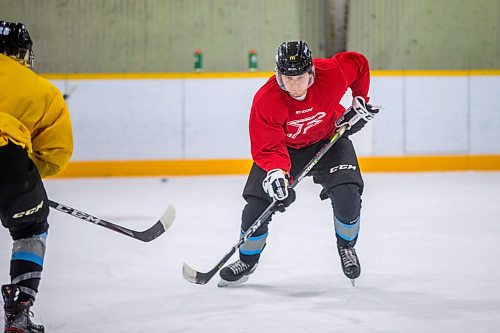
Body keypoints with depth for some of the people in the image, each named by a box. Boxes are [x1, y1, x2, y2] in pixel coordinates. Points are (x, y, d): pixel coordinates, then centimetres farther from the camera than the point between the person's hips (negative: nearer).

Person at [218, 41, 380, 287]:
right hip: (284, 146, 0)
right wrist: (275, 171, -46)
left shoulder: (333, 74, -29)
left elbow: (358, 63, -5)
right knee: (258, 202, -10)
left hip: (328, 139, 1)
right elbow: (266, 147, -28)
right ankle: (247, 260, 16)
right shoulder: (266, 100, -32)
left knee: (347, 196, -20)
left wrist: (360, 101, -3)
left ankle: (346, 247, 11)